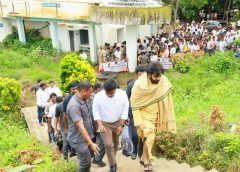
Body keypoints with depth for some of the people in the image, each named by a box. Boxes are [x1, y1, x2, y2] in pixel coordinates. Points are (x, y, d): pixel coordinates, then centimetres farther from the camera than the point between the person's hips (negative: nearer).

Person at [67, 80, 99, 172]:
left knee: (87, 161, 21)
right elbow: (80, 127, -32)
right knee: (85, 163, 0)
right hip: (79, 139, -9)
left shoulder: (83, 100, 1)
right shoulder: (74, 106, -29)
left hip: (86, 137, 9)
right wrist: (91, 143, -33)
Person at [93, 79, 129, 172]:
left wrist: (121, 125, -11)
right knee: (108, 144, -8)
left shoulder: (122, 94, -18)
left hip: (117, 122, 2)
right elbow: (96, 112, -11)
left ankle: (112, 160, 41)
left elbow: (125, 111, -10)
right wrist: (100, 125, -21)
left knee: (115, 142, 18)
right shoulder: (98, 96, -20)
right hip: (104, 123, -2)